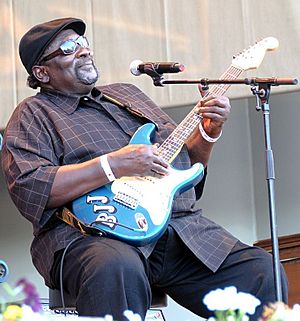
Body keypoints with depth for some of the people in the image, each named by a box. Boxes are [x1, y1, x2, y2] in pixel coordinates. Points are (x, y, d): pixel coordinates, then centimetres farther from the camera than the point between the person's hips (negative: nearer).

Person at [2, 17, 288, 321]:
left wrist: (209, 131, 9)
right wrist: (113, 165, -17)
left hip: (183, 229, 6)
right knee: (118, 271, -42)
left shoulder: (128, 94, 27)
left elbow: (187, 160, 31)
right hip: (91, 235, -6)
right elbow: (26, 188, -12)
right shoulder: (34, 113, 6)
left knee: (265, 277, -14)